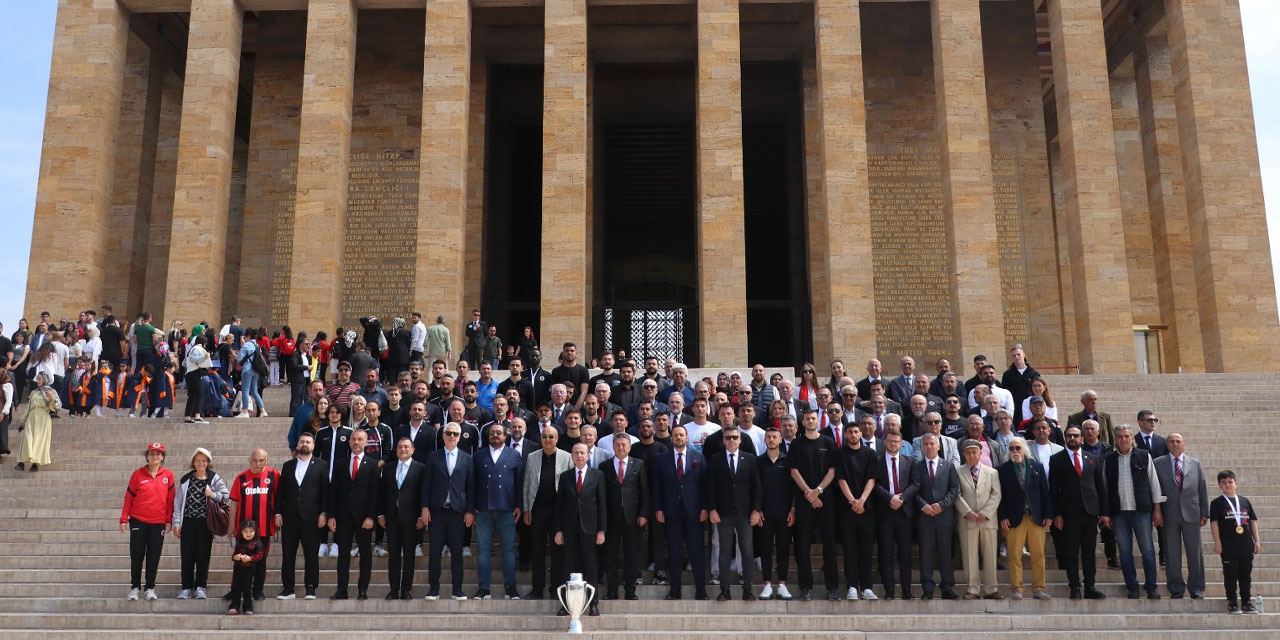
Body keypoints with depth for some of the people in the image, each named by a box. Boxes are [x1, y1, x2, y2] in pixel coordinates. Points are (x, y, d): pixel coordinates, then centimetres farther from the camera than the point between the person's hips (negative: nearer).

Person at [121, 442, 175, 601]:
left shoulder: (168, 475, 1)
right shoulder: (138, 474, -1)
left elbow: (170, 499, 3)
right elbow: (129, 497, 2)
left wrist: (169, 521, 1)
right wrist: (124, 519, -1)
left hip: (158, 523, 0)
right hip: (138, 521, 0)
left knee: (154, 557, 4)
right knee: (136, 555, 4)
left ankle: (150, 588, 13)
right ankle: (135, 587, 16)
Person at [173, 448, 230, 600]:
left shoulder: (214, 478, 3)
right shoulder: (186, 479, 7)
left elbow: (228, 497, 0)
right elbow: (177, 502, 7)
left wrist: (213, 495, -16)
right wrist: (176, 522, 1)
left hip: (205, 523, -1)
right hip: (188, 522, 1)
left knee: (203, 555, 2)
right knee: (187, 556, 1)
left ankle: (200, 587, 11)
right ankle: (186, 587, 10)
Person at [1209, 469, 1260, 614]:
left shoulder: (1245, 501, 9)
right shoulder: (1217, 503, -1)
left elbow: (1253, 521, 12)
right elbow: (1214, 523, -4)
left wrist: (1257, 541, 7)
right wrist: (1217, 542, -10)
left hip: (1246, 544, 3)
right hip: (1228, 546, -3)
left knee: (1246, 574, 10)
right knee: (1230, 575, 2)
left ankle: (1247, 602, 19)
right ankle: (1232, 602, 9)